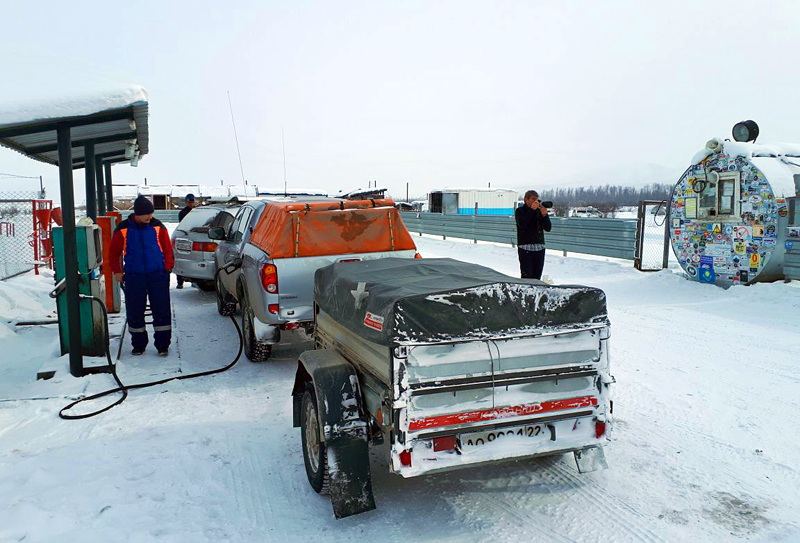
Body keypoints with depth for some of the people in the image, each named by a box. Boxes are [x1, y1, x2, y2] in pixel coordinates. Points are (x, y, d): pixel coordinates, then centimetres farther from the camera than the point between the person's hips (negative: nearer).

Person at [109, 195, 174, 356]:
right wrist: (117, 271, 5)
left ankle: (162, 345, 10)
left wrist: (167, 268, 0)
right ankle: (138, 344, 23)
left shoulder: (157, 227, 0)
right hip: (133, 277, 0)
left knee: (162, 311, -1)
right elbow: (115, 252, 9)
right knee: (135, 312, 6)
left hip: (158, 276, 0)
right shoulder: (123, 229, -1)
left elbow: (167, 249, 6)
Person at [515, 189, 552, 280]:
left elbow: (548, 228, 5)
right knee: (526, 277, -10)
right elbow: (522, 224, -17)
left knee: (537, 277, 4)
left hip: (539, 248, 4)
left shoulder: (539, 211, 12)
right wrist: (532, 209, -16)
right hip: (525, 247, -4)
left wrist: (544, 215, -11)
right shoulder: (519, 211, 3)